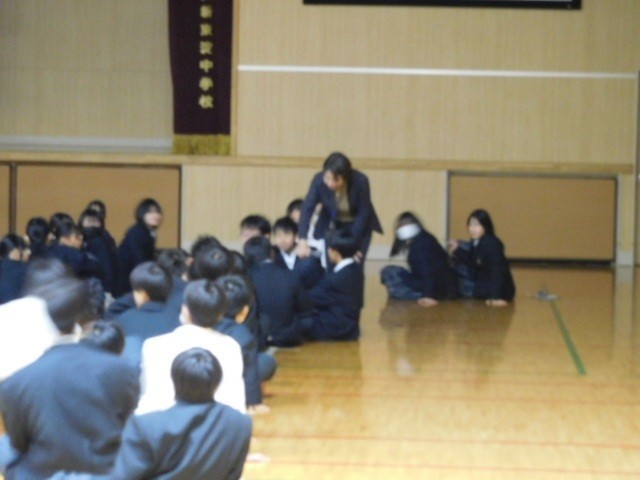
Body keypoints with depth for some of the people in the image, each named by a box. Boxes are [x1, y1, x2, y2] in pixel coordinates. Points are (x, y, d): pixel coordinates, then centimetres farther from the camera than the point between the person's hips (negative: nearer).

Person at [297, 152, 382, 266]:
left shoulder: (361, 181, -30)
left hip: (359, 225, -2)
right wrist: (303, 240, -38)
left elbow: (363, 214, -20)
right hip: (332, 224, 2)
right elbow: (307, 209, -26)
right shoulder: (319, 180, -26)